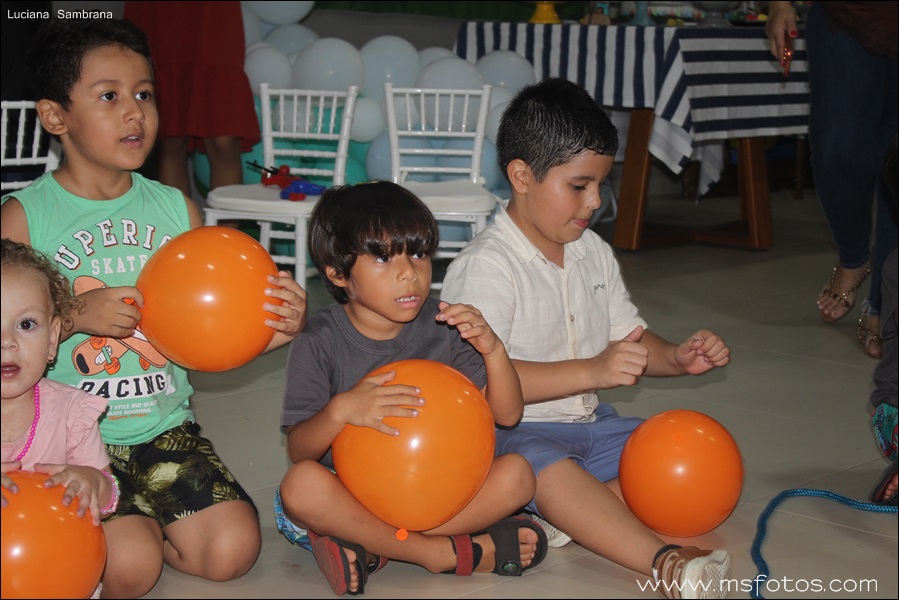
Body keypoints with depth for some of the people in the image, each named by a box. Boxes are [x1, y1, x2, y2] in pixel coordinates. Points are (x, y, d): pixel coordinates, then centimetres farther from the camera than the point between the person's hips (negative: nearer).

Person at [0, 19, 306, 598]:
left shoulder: (176, 209, 5)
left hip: (166, 429, 4)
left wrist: (265, 330, -15)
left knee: (232, 549, -14)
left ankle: (133, 523, 12)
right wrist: (75, 316, -20)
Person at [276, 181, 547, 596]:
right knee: (301, 484, -36)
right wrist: (340, 410, -35)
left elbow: (507, 415, 0)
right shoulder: (320, 343, -9)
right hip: (350, 493, -3)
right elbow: (298, 451, -15)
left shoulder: (443, 328, -1)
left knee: (515, 475, -21)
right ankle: (445, 553, -25)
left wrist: (492, 350, -18)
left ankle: (369, 548, -24)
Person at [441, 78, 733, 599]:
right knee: (545, 467, -40)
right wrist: (591, 372, -30)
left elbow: (626, 338, 20)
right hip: (512, 433, -8)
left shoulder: (593, 252, 13)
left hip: (589, 424, 8)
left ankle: (569, 517, -24)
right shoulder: (486, 267, -14)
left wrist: (678, 358, -3)